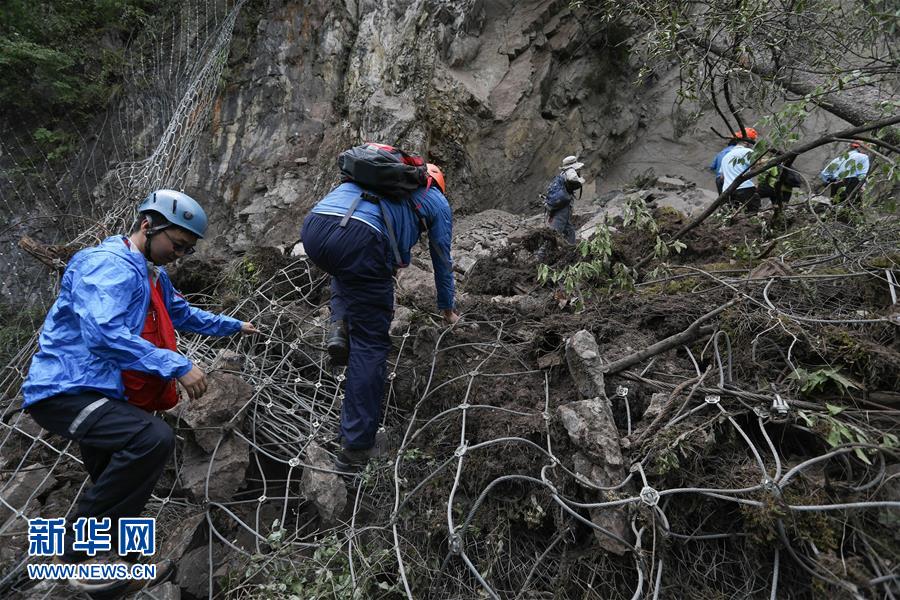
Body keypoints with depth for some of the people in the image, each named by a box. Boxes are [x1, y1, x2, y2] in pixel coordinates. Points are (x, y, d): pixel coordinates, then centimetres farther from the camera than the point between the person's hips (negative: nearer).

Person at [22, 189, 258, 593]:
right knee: (153, 438, -32)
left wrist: (233, 326, 36)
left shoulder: (153, 276, 15)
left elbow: (182, 314, 33)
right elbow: (104, 334, -32)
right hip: (66, 390, -10)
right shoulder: (109, 264, -18)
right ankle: (82, 549, -14)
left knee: (117, 493, 18)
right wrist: (177, 365, -33)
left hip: (100, 392, 10)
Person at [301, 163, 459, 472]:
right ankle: (356, 446, 4)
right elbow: (442, 260, 34)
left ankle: (340, 325, 13)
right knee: (370, 342, 5)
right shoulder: (438, 201, 27)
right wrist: (447, 308, 51)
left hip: (313, 226, 6)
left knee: (346, 272, 40)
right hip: (360, 236, -5)